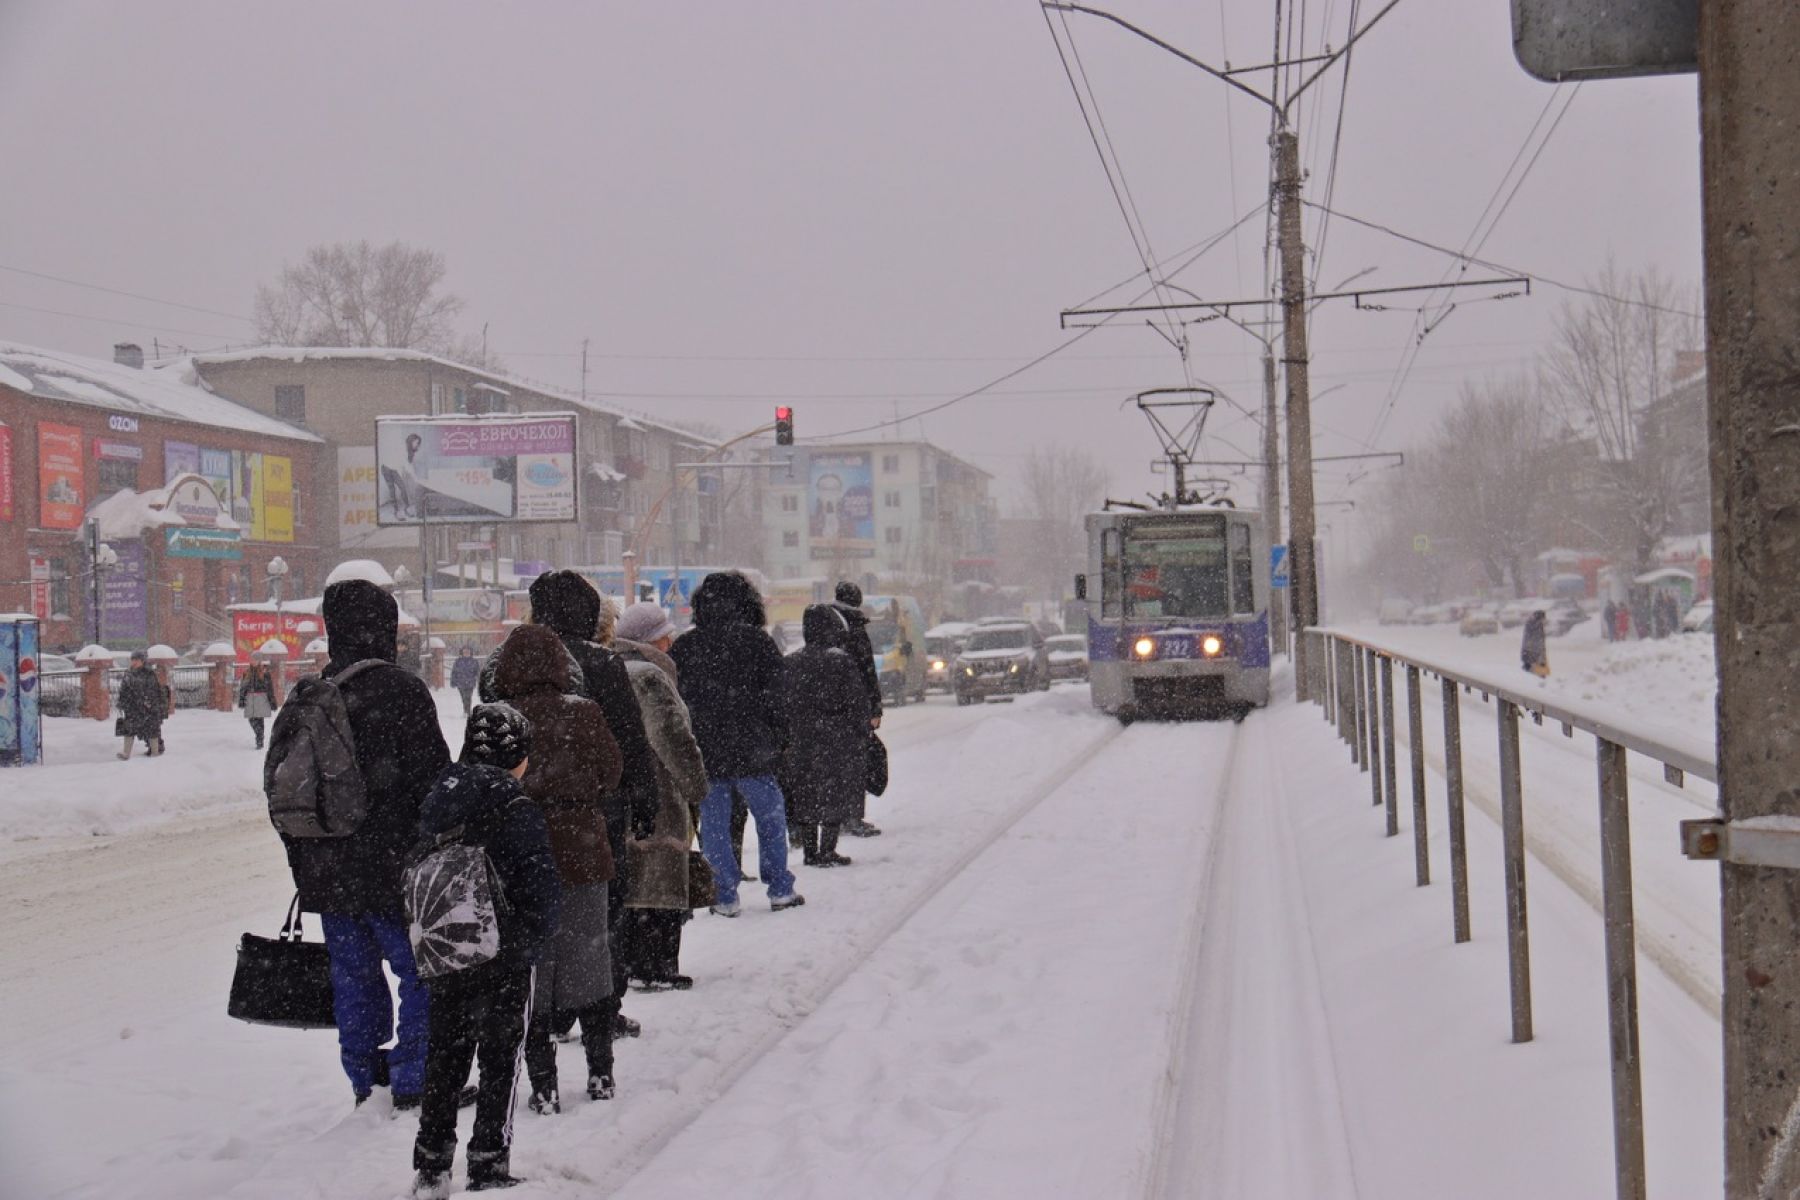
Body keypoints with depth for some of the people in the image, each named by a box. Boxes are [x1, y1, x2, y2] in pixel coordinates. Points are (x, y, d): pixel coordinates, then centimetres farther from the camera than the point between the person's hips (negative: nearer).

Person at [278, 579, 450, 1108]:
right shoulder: (401, 691, -12)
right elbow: (431, 780, -13)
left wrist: (303, 864, 20)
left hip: (327, 876, 6)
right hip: (394, 869, -6)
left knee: (354, 976, 14)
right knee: (422, 974, 4)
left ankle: (366, 1081, 18)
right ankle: (413, 1080, 2)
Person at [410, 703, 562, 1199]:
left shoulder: (438, 801, 4)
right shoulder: (519, 810, -15)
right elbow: (544, 891, -16)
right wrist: (529, 944, -2)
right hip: (504, 960, -5)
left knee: (444, 1057, 14)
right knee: (499, 1063, 6)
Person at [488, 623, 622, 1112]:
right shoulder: (585, 713, -6)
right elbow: (610, 777, 2)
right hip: (584, 855, 2)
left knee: (532, 969, 7)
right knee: (589, 962, 16)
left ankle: (543, 1086, 8)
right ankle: (600, 1075, 23)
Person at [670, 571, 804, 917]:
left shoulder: (683, 647, 2)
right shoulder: (758, 641, -3)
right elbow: (777, 697, -5)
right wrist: (778, 739, 5)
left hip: (703, 755, 1)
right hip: (752, 752, -1)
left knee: (714, 827, 8)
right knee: (771, 820, 14)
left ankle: (725, 897, 7)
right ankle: (780, 890, 17)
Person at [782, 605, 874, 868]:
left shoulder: (792, 663, 5)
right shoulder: (841, 661, -10)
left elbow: (785, 705, 7)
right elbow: (857, 702, -9)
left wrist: (788, 738, 13)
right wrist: (862, 735, 0)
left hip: (800, 743, 5)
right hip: (836, 740, -5)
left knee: (805, 796, 11)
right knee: (836, 797, 1)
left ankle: (810, 851, 14)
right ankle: (826, 851, -1)